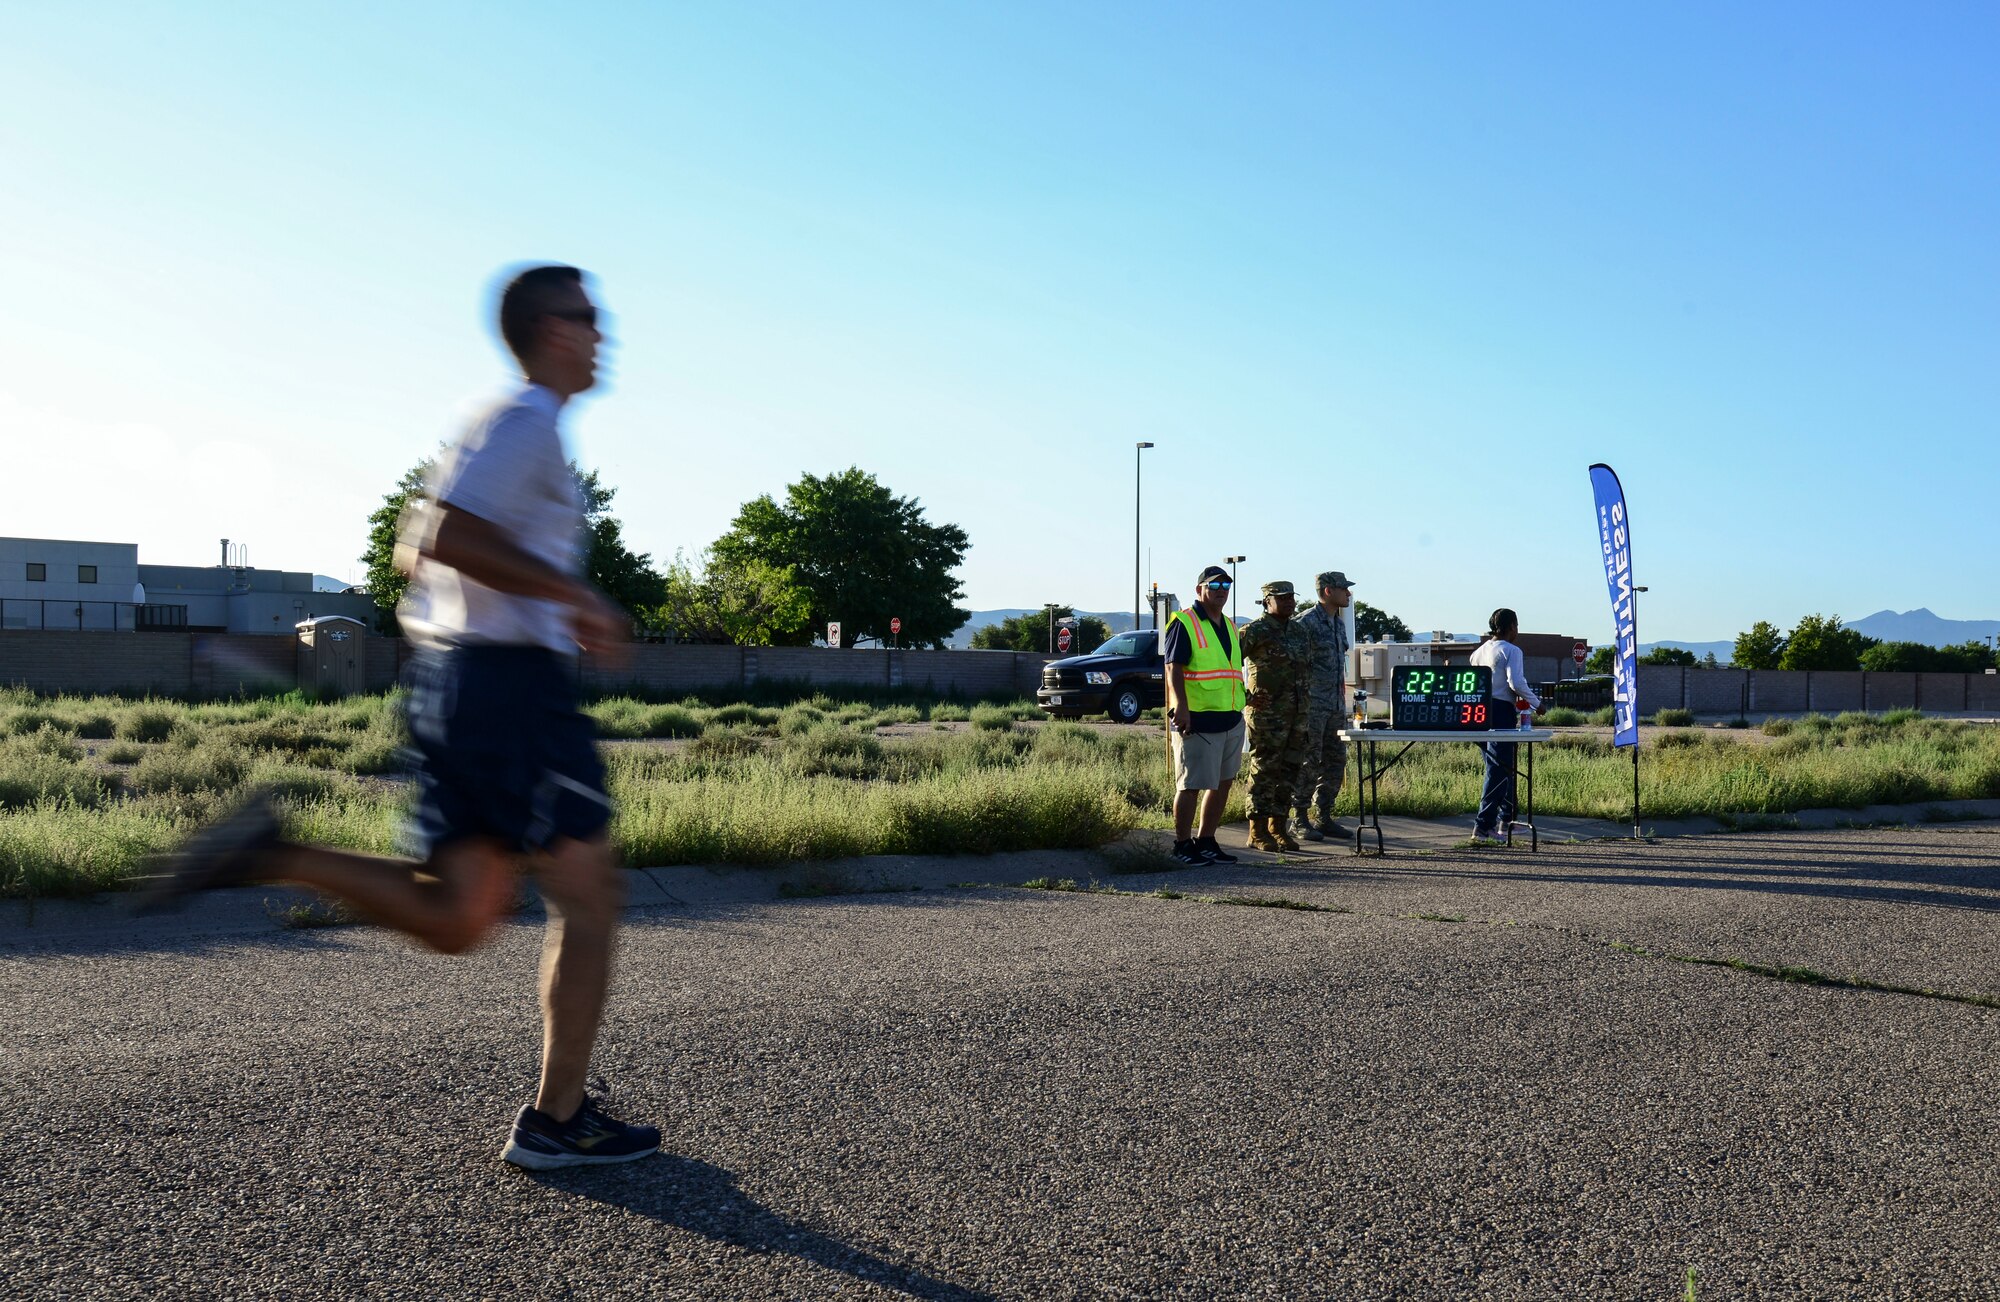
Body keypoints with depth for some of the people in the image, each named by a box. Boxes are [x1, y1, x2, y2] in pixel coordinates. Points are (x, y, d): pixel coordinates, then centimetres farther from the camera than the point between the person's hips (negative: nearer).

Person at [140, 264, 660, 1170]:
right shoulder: (529, 420, -9)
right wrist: (576, 596, -16)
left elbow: (414, 553, 25)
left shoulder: (498, 425, 21)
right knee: (589, 896, 1)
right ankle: (557, 1122, 6)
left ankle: (271, 856, -4)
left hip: (451, 679, 9)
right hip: (513, 682, -9)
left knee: (453, 919, 9)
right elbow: (450, 536, -23)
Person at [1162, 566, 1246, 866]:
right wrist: (1181, 707, -26)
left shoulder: (1228, 626, 18)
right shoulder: (1184, 623, -7)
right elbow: (1173, 669, -15)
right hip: (1197, 720, -8)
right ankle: (1183, 846, 6)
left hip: (1231, 719, 9)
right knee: (1191, 785, -3)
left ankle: (1206, 841, 23)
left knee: (1222, 783, 13)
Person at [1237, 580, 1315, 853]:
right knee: (1264, 771, -4)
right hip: (1266, 714, -7)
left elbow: (1308, 665, 30)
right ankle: (1257, 832, 3)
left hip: (1297, 714, 7)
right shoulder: (1255, 631, -9)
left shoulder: (1300, 632, 14)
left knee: (1288, 772, 9)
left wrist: (1305, 694, 19)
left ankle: (1278, 828, 18)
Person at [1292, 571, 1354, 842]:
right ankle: (1300, 819, 2)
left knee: (1336, 760, 9)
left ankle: (1324, 817, 17)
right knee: (1309, 761, -5)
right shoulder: (1306, 622, -12)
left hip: (1335, 704, 9)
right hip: (1312, 704, -8)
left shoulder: (1339, 623, 15)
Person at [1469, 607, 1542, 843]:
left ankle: (1506, 818, 27)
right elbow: (1516, 682, -19)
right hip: (1501, 711, -8)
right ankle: (1483, 826, -11)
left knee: (1502, 767, 20)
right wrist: (1536, 704, -5)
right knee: (1498, 770, -6)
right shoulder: (1511, 651, -7)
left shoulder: (1479, 651, 16)